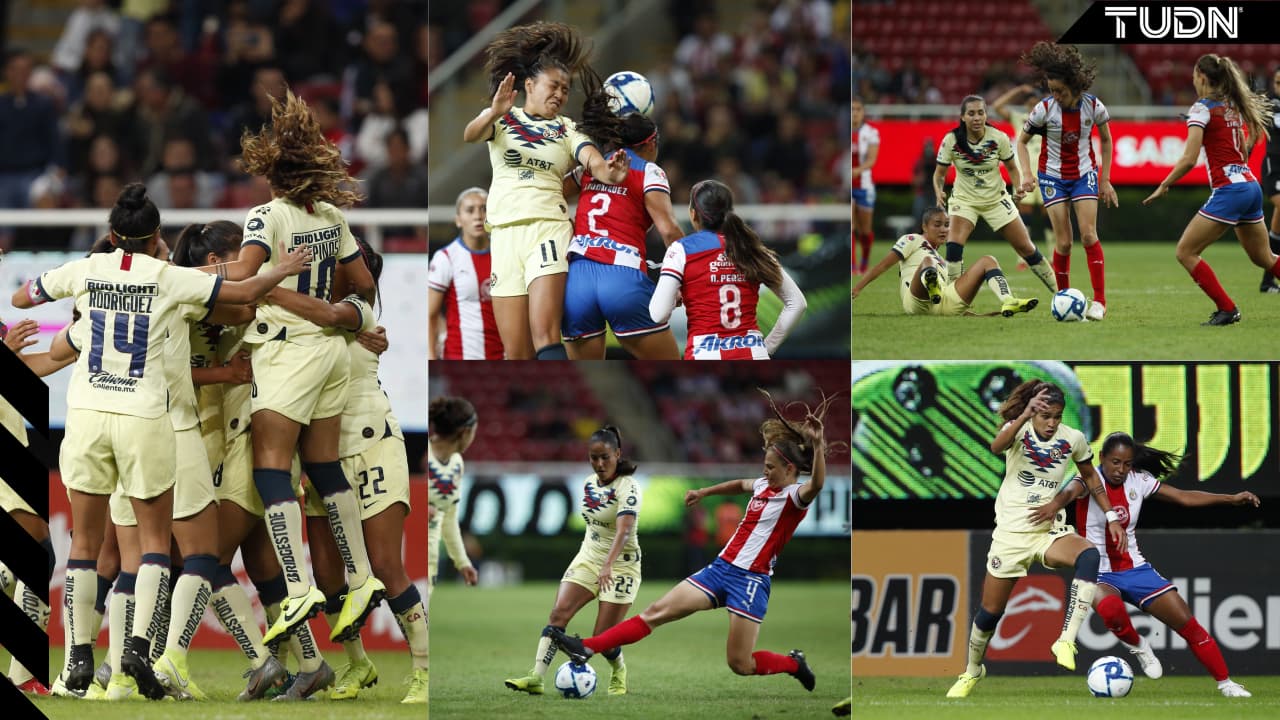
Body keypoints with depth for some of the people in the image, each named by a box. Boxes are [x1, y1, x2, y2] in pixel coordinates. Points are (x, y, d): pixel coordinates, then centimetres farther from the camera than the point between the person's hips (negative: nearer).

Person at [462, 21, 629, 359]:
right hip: (505, 233, 1)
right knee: (516, 353, 1)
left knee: (545, 334, -18)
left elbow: (595, 162, -5)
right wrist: (493, 114, -33)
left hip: (549, 227, -1)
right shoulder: (503, 119, 10)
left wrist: (609, 173, -30)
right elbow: (469, 135, -10)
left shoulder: (567, 130, 12)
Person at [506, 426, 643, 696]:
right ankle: (536, 678, -22)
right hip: (588, 558, 6)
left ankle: (619, 673, 26)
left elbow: (624, 529, -34)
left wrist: (608, 566, -48)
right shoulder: (589, 483, 5)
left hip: (620, 564, -6)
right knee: (558, 613, -16)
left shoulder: (627, 486, -19)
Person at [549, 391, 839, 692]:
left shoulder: (795, 497, -11)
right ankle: (586, 648, -6)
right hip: (721, 567, 7)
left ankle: (794, 663, 23)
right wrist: (704, 492, 43)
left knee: (740, 664, -6)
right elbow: (739, 484, 37)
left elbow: (816, 484, -36)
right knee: (657, 611, -2)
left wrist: (817, 444, -50)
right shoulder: (764, 486, 12)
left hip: (751, 580, -7)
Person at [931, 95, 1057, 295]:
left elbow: (1011, 168, 0)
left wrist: (1018, 188, -19)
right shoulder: (951, 140, -17)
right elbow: (939, 173, -8)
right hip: (963, 199, -1)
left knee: (1026, 248, 4)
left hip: (996, 198, 1)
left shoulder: (998, 138, -15)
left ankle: (1058, 290, 20)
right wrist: (939, 192, -28)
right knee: (954, 244, -26)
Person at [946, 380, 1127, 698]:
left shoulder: (1073, 439, -4)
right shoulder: (1020, 429, -12)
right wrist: (1025, 416, -53)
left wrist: (1111, 516, 8)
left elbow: (1090, 476, 15)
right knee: (990, 611, 6)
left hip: (1050, 532, 1)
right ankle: (972, 670, 35)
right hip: (1011, 533, -1)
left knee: (1089, 557, -33)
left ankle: (1066, 642, -35)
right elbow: (997, 446, -37)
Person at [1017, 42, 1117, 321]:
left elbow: (1106, 140, 5)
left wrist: (1105, 180, 4)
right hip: (1053, 177, -1)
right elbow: (1022, 141, -3)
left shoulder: (1094, 107, -13)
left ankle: (1099, 301, -8)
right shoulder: (1044, 109, -16)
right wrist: (1027, 174, -17)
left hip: (1084, 174, 1)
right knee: (1063, 242, -6)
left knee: (1088, 235, -11)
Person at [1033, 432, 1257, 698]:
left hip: (1135, 570, 4)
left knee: (1188, 624, -3)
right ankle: (1136, 645, -7)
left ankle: (1225, 683, 13)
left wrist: (1231, 498, 2)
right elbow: (1070, 492, -37)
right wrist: (1054, 505, -61)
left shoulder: (1138, 481, 1)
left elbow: (1184, 497, 9)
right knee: (1111, 609, -39)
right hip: (1099, 574, -4)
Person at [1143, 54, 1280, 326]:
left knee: (1186, 252, -3)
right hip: (1251, 187, 9)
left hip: (1228, 189, -9)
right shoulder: (1234, 106, 15)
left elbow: (1189, 159, -16)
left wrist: (1163, 186, -7)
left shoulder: (1202, 108, -9)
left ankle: (1227, 309, -6)